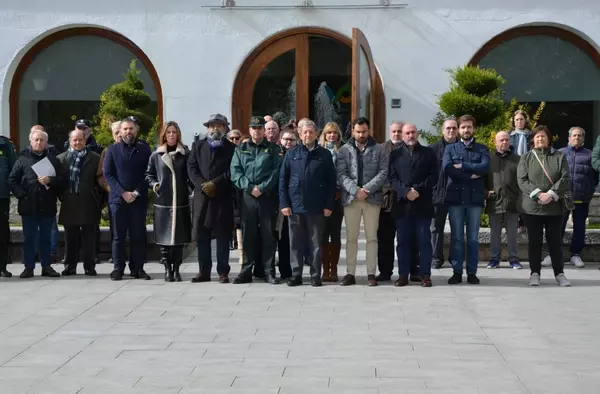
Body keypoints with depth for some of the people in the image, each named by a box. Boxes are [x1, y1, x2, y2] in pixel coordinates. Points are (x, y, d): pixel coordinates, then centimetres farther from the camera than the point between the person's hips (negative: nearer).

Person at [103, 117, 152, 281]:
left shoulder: (144, 149, 6)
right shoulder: (112, 149, 6)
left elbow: (148, 174, 2)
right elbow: (107, 173, 1)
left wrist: (136, 192, -9)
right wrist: (122, 192, -10)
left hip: (139, 199, 0)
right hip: (118, 199, 0)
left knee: (138, 235, 2)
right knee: (119, 235, 2)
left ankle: (138, 268, 7)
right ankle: (118, 268, 6)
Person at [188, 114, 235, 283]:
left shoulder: (231, 147, 6)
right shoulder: (198, 146, 15)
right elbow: (191, 168, 5)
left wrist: (214, 184, -14)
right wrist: (202, 185, -10)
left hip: (223, 197, -3)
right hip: (201, 196, 3)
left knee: (222, 236, 0)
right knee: (201, 236, 2)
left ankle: (223, 272, 4)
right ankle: (204, 271, 8)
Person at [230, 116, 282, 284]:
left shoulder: (273, 149, 6)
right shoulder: (241, 149, 12)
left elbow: (277, 172, -5)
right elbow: (235, 172, 3)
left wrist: (262, 188, -13)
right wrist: (250, 187, -10)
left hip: (268, 197, -2)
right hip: (247, 196, 2)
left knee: (268, 234, 1)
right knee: (248, 234, 4)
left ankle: (269, 272, 6)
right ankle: (246, 271, 10)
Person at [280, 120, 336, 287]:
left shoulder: (325, 155, 4)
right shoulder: (292, 154, 7)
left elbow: (331, 182, 2)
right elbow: (283, 179, 5)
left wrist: (329, 205, -5)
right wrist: (284, 203, -3)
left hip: (316, 207, -1)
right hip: (295, 206, 1)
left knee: (316, 243, 4)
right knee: (296, 243, 6)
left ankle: (315, 276, 10)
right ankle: (296, 274, 13)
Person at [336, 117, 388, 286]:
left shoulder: (378, 150, 5)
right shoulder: (344, 150, 6)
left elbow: (383, 173, -4)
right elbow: (341, 174, -2)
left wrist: (367, 189, -15)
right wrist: (355, 190, -17)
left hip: (372, 198, -1)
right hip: (350, 198, 1)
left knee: (371, 237, 2)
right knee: (351, 237, 4)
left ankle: (371, 273, 6)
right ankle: (350, 273, 9)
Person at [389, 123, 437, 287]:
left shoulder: (428, 152, 10)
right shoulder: (395, 154, 12)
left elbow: (433, 176, 2)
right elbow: (392, 178, 3)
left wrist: (418, 190, -11)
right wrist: (405, 192, -13)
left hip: (423, 204, -1)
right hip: (402, 204, 1)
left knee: (424, 240, -1)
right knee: (403, 241, 2)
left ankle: (425, 275, 2)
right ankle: (403, 275, 6)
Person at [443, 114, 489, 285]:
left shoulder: (482, 149, 10)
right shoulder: (450, 149, 10)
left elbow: (485, 167, -10)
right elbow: (447, 168, -8)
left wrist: (462, 166, -10)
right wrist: (471, 175, -10)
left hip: (475, 198, 0)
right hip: (455, 197, 0)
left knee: (473, 238, 3)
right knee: (456, 237, 2)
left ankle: (472, 272, 7)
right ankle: (457, 272, 6)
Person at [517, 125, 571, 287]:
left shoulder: (559, 157, 8)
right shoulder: (526, 158, 6)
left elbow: (565, 178, -2)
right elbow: (522, 180, -3)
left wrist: (551, 194, -15)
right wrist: (537, 194, -16)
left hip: (555, 206, 0)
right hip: (531, 206, 0)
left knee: (555, 241, 5)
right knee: (534, 241, 4)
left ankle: (559, 273, 12)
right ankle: (535, 273, 10)